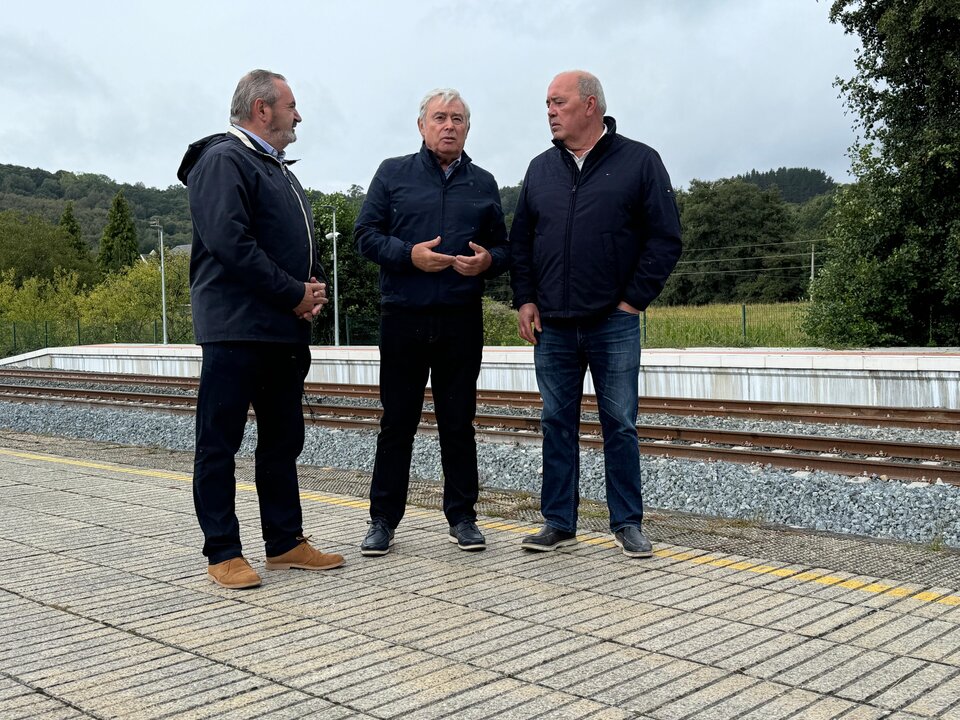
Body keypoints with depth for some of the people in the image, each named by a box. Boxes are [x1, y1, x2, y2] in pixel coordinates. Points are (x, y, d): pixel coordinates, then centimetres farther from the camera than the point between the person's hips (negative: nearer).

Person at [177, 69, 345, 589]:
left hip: (284, 330, 10)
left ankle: (285, 543, 21)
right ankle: (222, 552, 6)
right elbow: (229, 244, -20)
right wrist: (295, 295, -15)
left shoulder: (277, 168, 21)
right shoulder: (224, 160, -9)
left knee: (282, 441, 13)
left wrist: (316, 286, 4)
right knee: (220, 442, -1)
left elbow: (302, 244, 25)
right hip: (235, 327, -10)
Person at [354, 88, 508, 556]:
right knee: (397, 422, 3)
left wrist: (487, 261, -8)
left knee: (458, 422, 8)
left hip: (461, 321, 2)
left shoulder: (483, 184, 13)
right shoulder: (393, 174, 7)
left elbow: (503, 248, 15)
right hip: (403, 319, -2)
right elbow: (366, 235, 1)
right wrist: (410, 254, -15)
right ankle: (383, 520, 14)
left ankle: (462, 517, 19)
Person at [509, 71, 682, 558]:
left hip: (614, 325, -3)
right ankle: (558, 524, 17)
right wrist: (525, 300, 4)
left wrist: (634, 300, -7)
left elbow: (665, 239, -2)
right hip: (552, 326, 4)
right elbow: (520, 241, 15)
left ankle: (627, 524, 15)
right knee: (557, 425, 8)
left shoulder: (639, 162, 0)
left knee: (620, 425, 3)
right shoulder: (541, 169, 11)